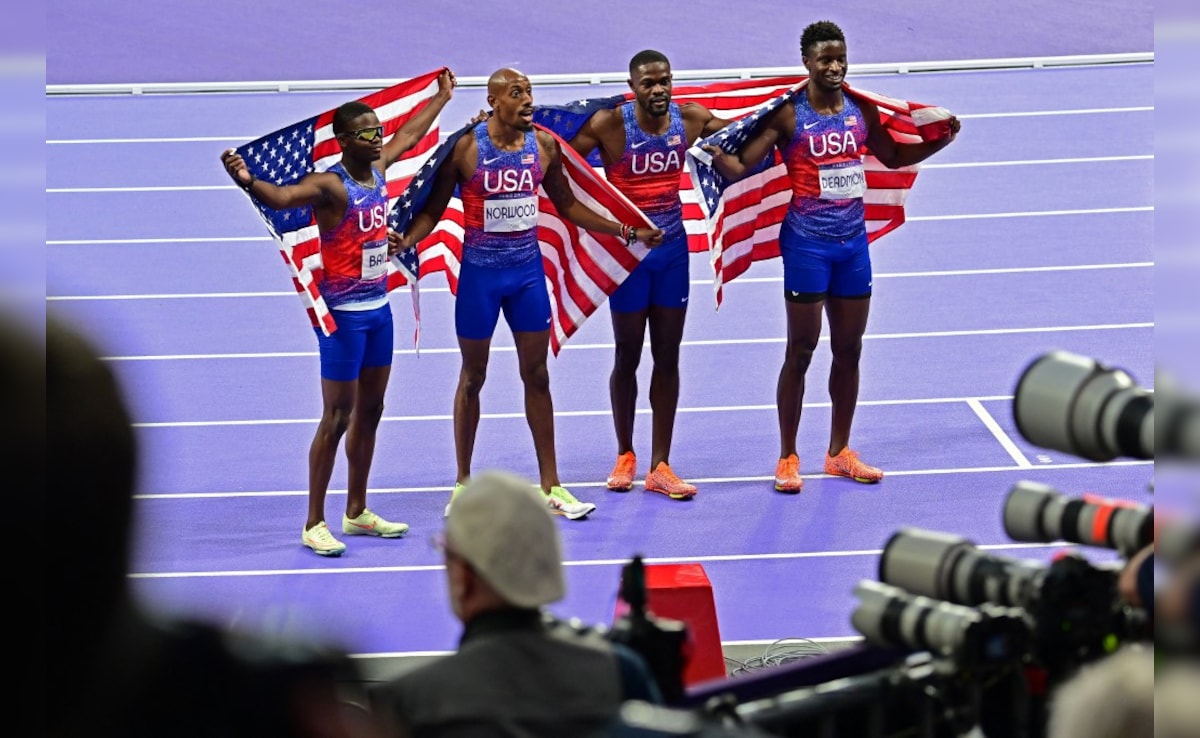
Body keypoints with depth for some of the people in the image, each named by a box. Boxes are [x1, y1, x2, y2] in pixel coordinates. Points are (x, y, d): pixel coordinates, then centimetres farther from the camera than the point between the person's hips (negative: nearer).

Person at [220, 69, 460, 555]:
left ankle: (357, 513, 26)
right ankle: (314, 524, 1)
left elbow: (409, 135, 26)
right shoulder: (330, 185, -18)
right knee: (337, 418, -5)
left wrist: (442, 96, 40)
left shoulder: (378, 169, 6)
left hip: (379, 308, 8)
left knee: (370, 411, 15)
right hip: (344, 314, -8)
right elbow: (280, 197, -35)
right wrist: (247, 181, -56)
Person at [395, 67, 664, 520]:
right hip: (480, 273, -3)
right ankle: (463, 484, 20)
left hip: (528, 270, 3)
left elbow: (567, 205, 12)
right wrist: (405, 240, -27)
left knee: (536, 375, 7)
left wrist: (626, 232, 11)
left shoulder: (544, 146, 0)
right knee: (472, 377, 8)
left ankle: (550, 486, 13)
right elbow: (434, 209, -7)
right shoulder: (465, 148, -12)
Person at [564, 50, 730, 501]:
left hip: (672, 248, 4)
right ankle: (625, 456, 25)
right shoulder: (610, 125, -16)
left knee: (667, 358, 6)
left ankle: (660, 467, 12)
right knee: (628, 357, 7)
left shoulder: (690, 119, -3)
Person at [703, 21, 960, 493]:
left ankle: (839, 453, 22)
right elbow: (742, 166, -14)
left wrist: (940, 141, 9)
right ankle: (788, 458, 8)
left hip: (853, 240, 5)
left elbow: (892, 157, 20)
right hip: (807, 241, -5)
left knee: (849, 350, 10)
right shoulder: (787, 114, -9)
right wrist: (717, 156, -34)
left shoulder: (862, 110, 5)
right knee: (801, 350, -1)